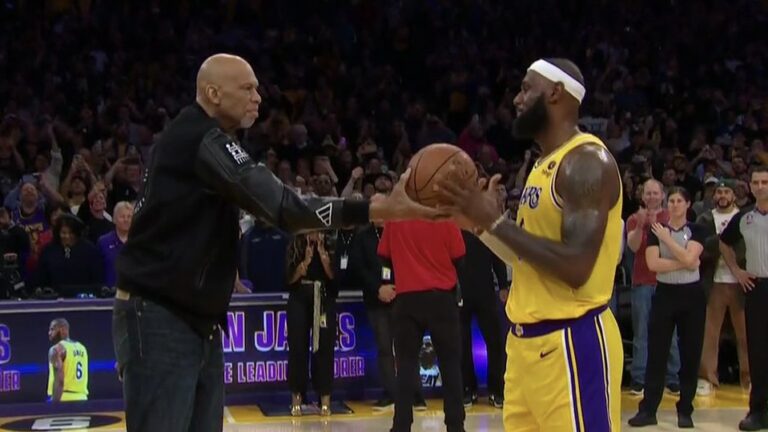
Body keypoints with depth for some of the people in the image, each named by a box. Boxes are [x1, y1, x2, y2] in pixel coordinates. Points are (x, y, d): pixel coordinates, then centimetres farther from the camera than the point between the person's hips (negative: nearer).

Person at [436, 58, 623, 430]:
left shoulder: (587, 161, -15)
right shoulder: (545, 164, 16)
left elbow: (575, 267, -24)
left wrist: (495, 221, -19)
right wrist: (480, 224, 8)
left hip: (572, 342, -10)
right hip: (527, 340, 10)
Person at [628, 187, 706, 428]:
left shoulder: (696, 231, 1)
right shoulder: (656, 230, 3)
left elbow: (689, 259, -16)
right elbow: (652, 263, -11)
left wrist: (667, 238, -11)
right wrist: (683, 263, -14)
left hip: (691, 295, 0)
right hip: (665, 294, 0)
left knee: (690, 354, 3)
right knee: (656, 353, -1)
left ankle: (685, 411, 12)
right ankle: (648, 410, 3)